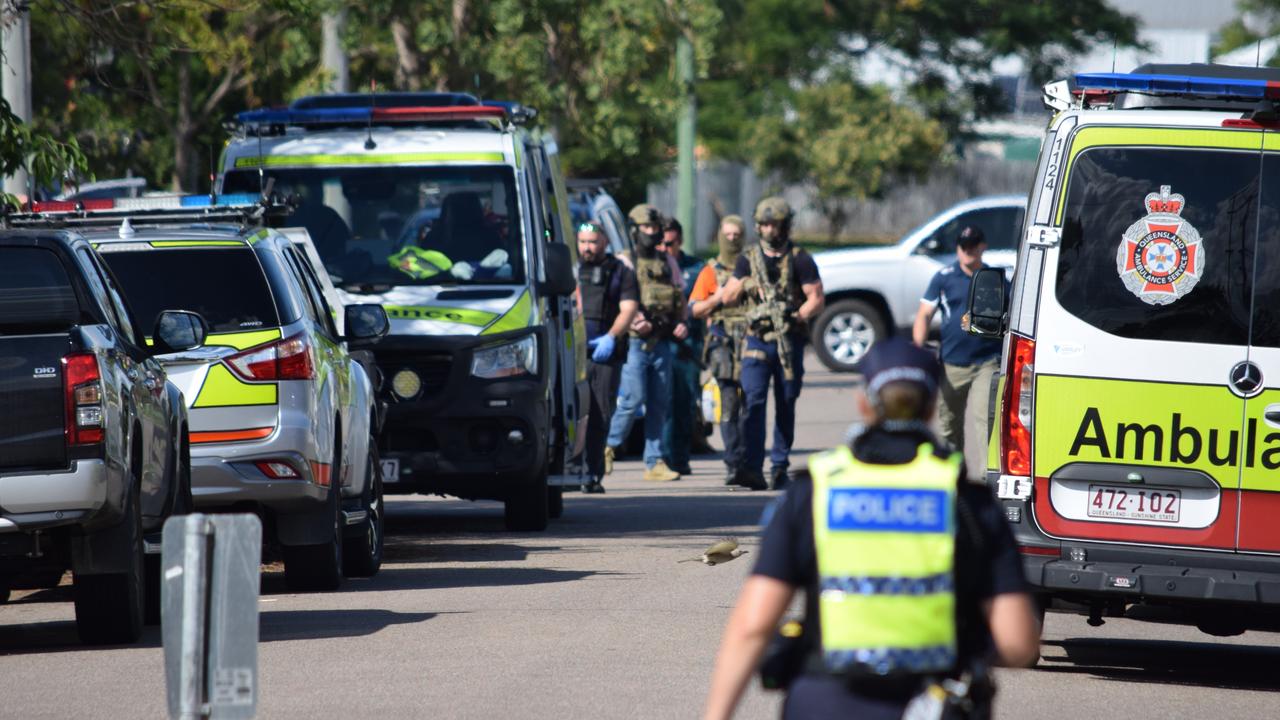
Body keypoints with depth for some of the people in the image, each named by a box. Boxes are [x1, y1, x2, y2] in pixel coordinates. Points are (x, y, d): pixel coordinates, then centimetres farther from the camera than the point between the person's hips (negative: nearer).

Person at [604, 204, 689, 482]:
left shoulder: (666, 261, 16)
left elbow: (679, 298, 21)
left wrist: (681, 323, 4)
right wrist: (637, 321, -20)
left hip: (662, 343, 5)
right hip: (635, 342, -5)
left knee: (658, 405, 4)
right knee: (634, 399, -11)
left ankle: (654, 462, 8)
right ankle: (609, 445, 10)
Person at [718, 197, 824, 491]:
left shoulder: (800, 260, 2)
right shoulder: (748, 259, 10)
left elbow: (816, 299, -3)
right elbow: (727, 298, 13)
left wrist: (799, 315, -21)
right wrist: (742, 285, -8)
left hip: (789, 342, -1)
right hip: (757, 342, 1)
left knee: (786, 407, 4)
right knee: (753, 401, -13)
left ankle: (780, 468, 13)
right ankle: (752, 468, -17)